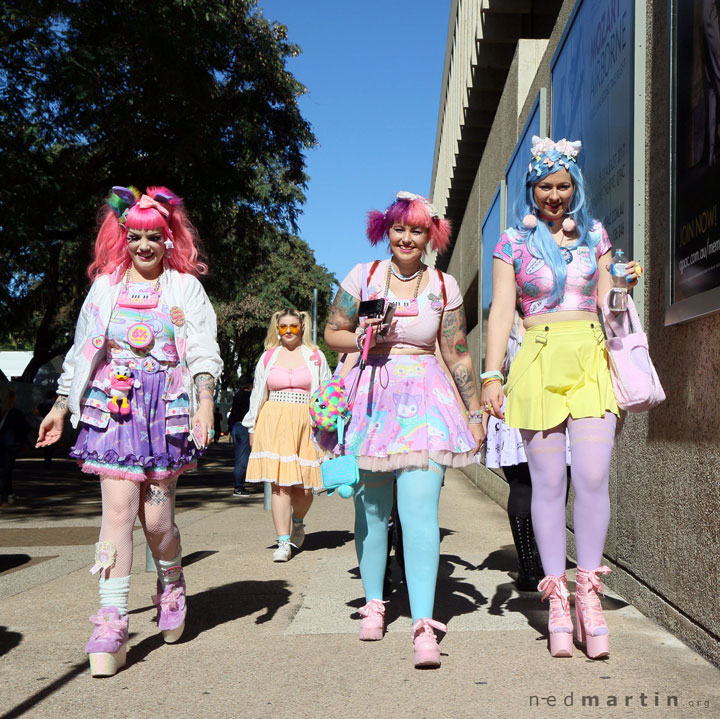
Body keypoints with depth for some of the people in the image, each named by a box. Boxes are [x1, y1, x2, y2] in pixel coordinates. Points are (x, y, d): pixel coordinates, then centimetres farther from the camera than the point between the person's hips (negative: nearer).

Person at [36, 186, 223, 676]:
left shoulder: (185, 287, 8)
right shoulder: (106, 286, 14)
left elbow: (203, 350, 0)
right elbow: (81, 352, 19)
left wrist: (205, 400, -16)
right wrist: (61, 407, 17)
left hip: (167, 409, -1)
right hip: (113, 408, 1)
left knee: (156, 516, -2)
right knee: (119, 508, -11)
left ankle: (172, 586, 30)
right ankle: (111, 627, -7)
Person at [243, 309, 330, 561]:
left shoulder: (315, 356, 10)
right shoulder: (267, 357, 13)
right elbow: (257, 395, 17)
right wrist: (253, 427, 14)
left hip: (306, 424, 0)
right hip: (274, 424, 0)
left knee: (303, 486, -1)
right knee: (279, 484, -8)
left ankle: (298, 522, 31)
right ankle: (284, 542, -4)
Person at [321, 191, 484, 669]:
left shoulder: (444, 287, 7)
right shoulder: (363, 277, 6)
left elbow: (458, 355, 11)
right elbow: (333, 334, 13)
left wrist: (475, 411, 11)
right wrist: (364, 339, -7)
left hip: (424, 399, -1)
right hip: (370, 394, 1)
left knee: (420, 508, -13)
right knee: (371, 507, 7)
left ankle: (424, 625, -14)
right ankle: (374, 603, 27)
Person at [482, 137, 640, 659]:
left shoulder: (595, 235, 16)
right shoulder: (513, 243, 9)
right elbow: (501, 310, 2)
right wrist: (492, 374, -5)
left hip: (591, 361, 2)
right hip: (539, 363, -1)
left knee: (593, 479, -8)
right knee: (548, 484, 0)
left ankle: (588, 591, 7)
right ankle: (558, 597, 8)